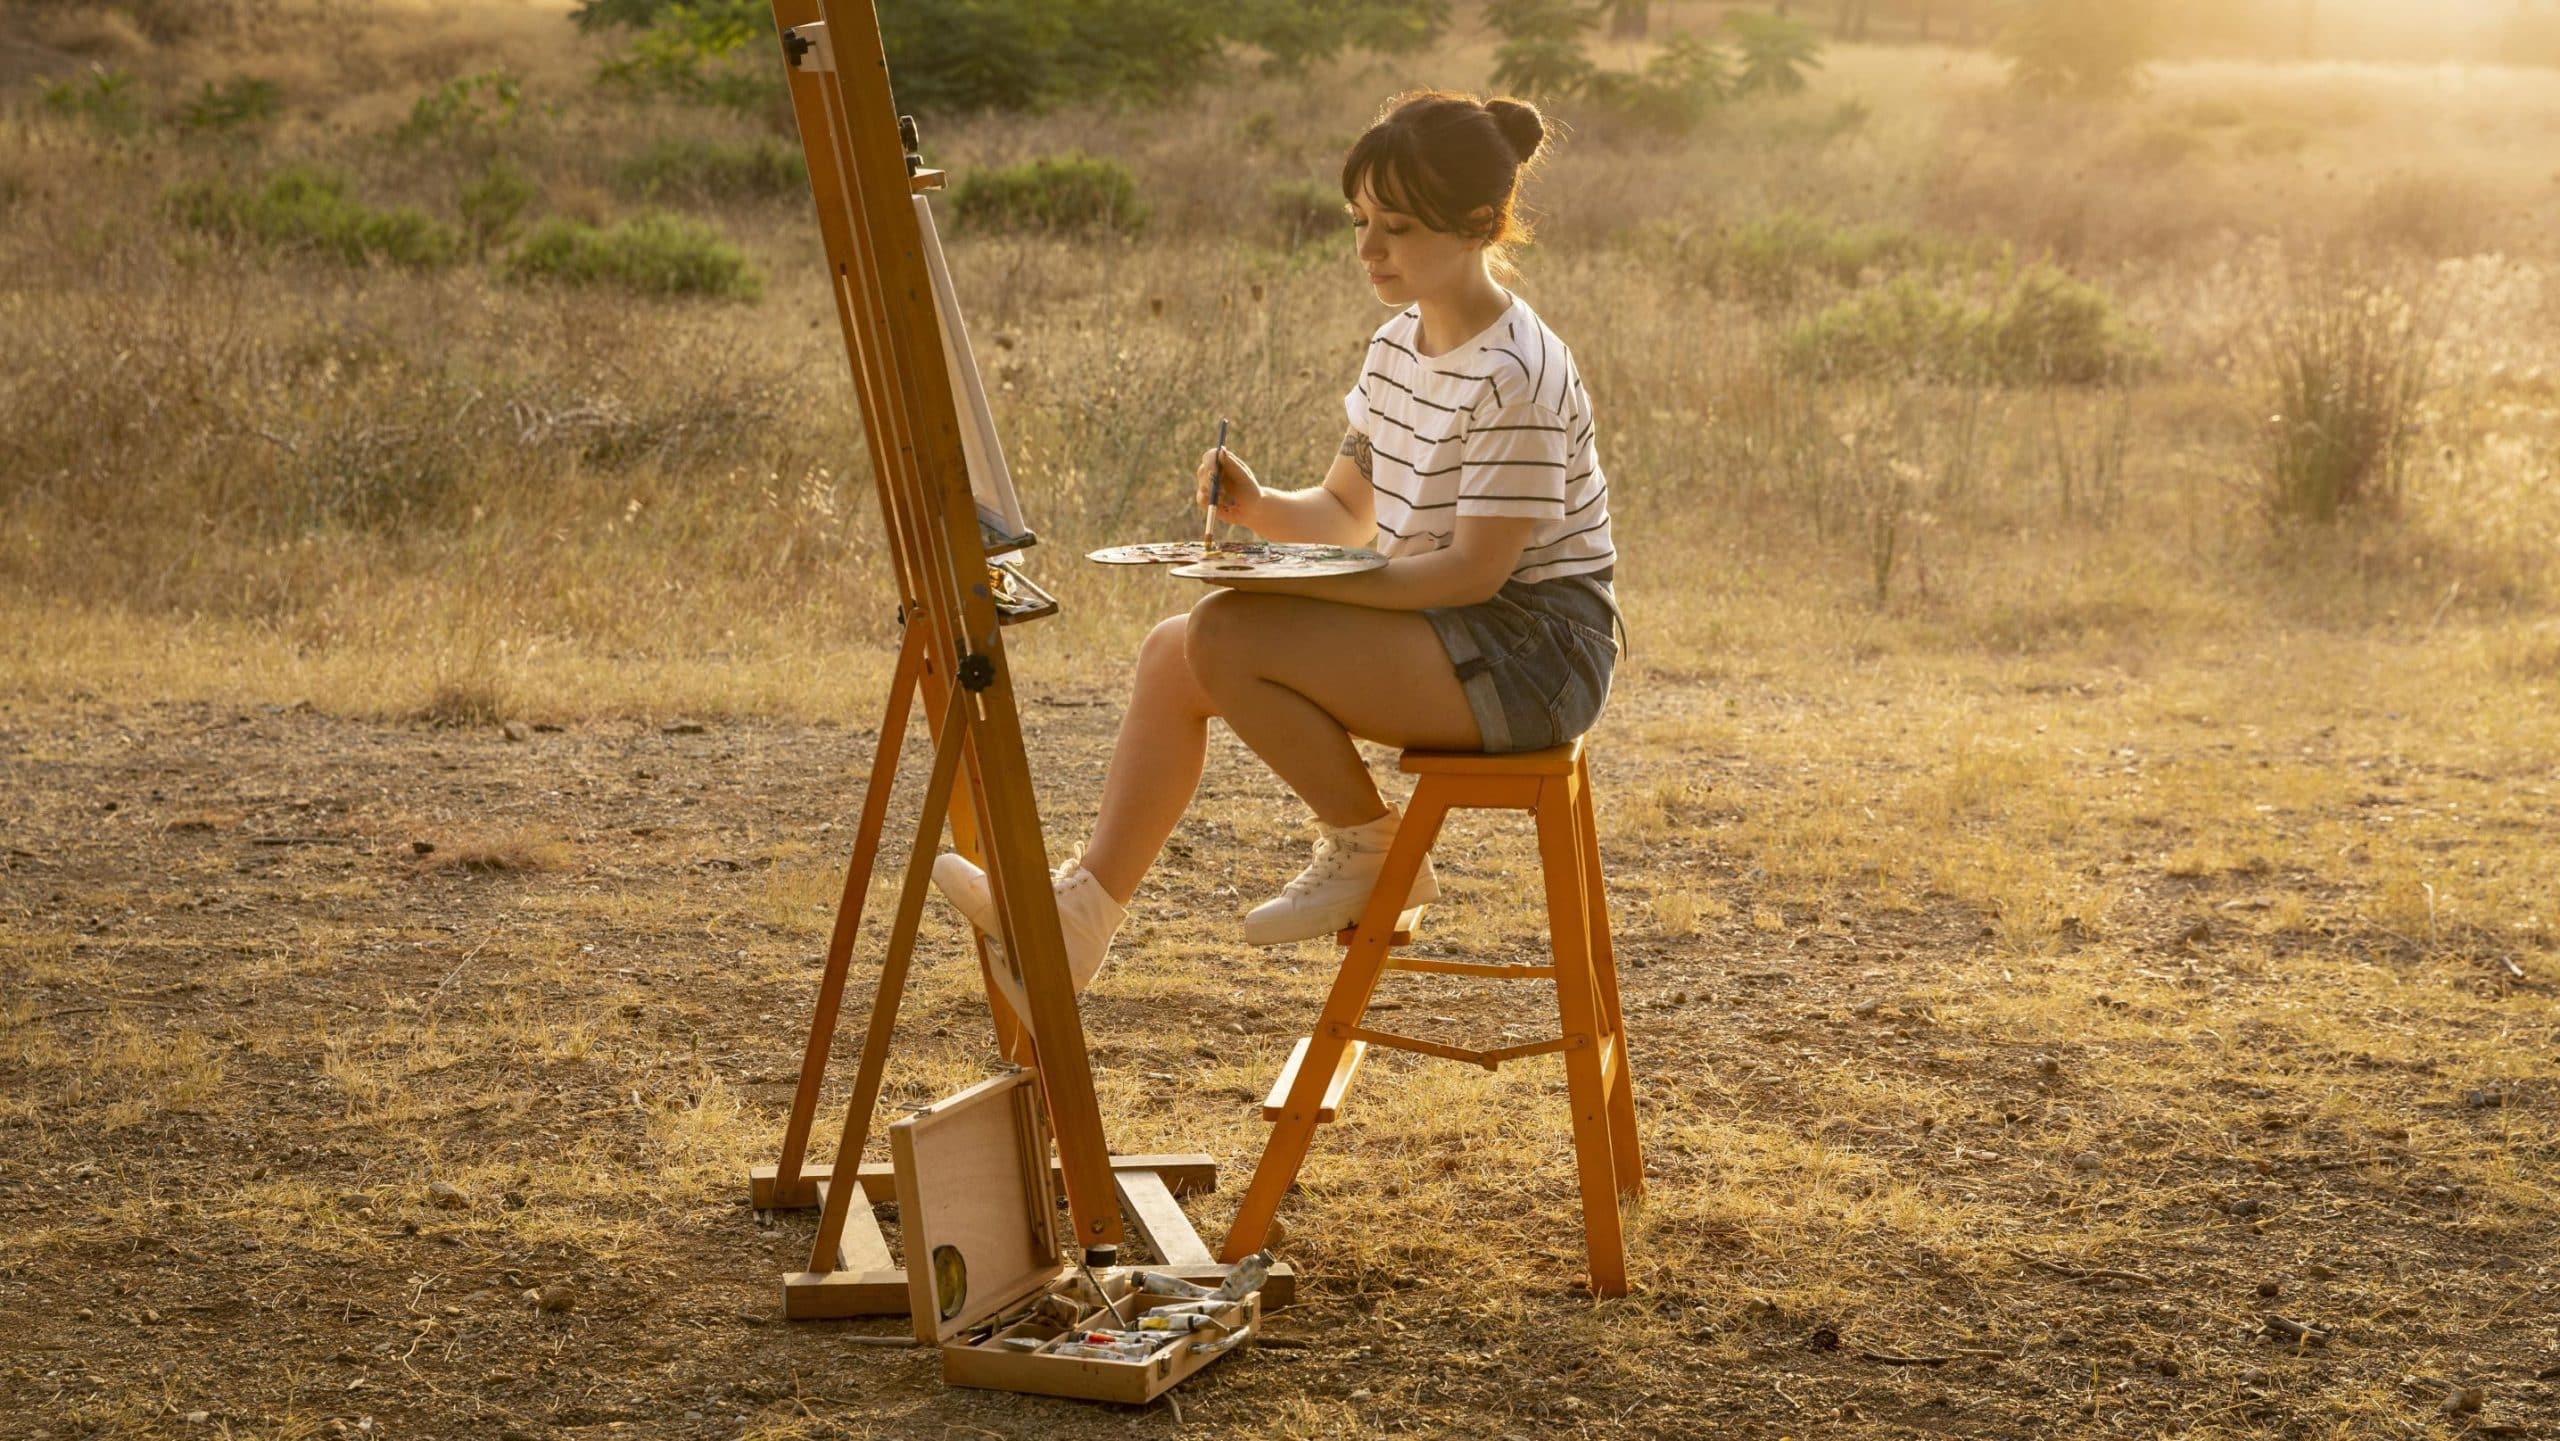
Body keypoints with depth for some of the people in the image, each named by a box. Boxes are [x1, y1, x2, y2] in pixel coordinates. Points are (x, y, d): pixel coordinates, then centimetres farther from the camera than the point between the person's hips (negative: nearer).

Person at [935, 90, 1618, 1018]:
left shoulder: (1516, 376, -19)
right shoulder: (1397, 348, 9)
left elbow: (1477, 568, -21)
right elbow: (1347, 513, 15)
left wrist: (1301, 587, -25)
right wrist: (1263, 510, -7)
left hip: (1531, 650, -9)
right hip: (1437, 624, 9)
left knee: (1226, 636, -24)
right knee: (1173, 653, -4)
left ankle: (1370, 848, -5)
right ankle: (1081, 913, -5)